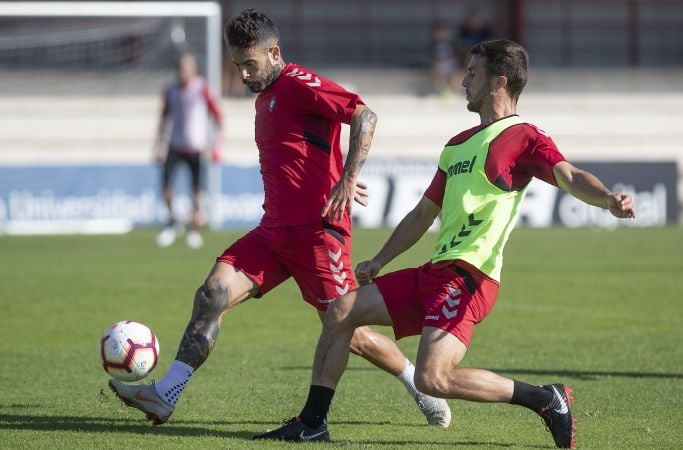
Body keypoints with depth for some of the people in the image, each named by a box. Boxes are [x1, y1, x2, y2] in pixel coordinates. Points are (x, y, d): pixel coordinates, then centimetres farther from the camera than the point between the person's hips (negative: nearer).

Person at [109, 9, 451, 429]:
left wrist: (347, 178, -29)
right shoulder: (266, 98, 19)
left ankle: (423, 389, 17)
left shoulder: (299, 84, -9)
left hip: (316, 232, -8)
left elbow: (364, 115, -21)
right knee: (211, 295, -9)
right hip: (274, 231, 8)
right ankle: (165, 395, -14)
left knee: (348, 332, -4)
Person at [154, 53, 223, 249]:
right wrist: (159, 143, 14)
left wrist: (217, 143, -8)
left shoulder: (202, 89, -7)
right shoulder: (171, 90, 5)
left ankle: (195, 230, 15)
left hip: (197, 148, -3)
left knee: (196, 190, -5)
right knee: (165, 181, -15)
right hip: (175, 146, 3)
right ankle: (171, 222, 4)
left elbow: (217, 115, -2)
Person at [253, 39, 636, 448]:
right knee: (342, 311, 7)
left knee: (432, 378, -23)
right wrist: (379, 262, 27)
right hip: (435, 272, 9)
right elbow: (424, 214, 31)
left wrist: (608, 199, -43)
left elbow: (568, 176, -23)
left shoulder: (522, 138, -6)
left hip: (468, 278, -9)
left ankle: (547, 400, -9)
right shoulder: (459, 144, 23)